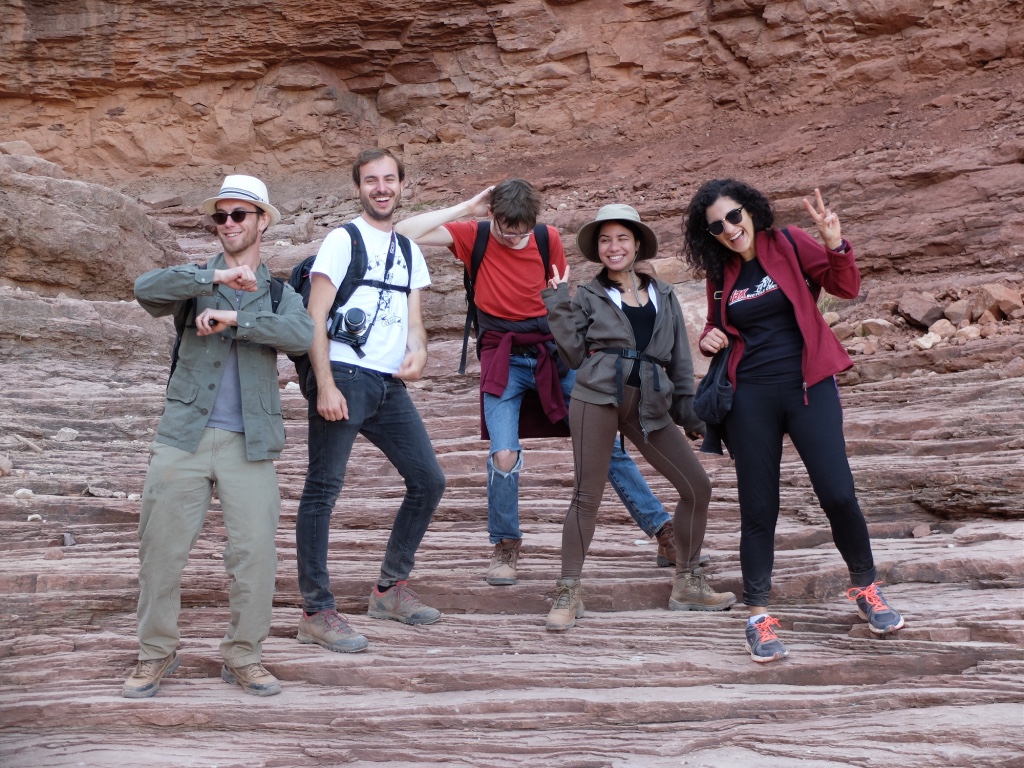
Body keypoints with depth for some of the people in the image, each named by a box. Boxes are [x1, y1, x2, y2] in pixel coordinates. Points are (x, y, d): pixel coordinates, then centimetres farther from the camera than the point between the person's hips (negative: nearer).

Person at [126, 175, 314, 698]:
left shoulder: (279, 294, 12)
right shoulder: (197, 280, 11)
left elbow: (303, 335, -11)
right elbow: (146, 289, -13)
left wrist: (233, 318, -18)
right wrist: (217, 278, -21)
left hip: (249, 444, 0)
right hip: (183, 437, 0)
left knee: (256, 554, -2)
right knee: (161, 550, 3)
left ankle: (243, 658, 14)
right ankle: (155, 655, 20)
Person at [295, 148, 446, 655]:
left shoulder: (409, 251, 19)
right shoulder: (343, 241, 0)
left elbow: (413, 320, 15)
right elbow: (315, 319, -6)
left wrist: (418, 351, -9)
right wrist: (325, 385, -17)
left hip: (389, 386, 7)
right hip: (344, 379, -7)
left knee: (428, 481, 8)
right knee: (323, 491, -5)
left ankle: (390, 589, 22)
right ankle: (316, 613, 2)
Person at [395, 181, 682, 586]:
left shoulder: (548, 238, 0)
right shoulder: (473, 236, -5)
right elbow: (405, 232, -15)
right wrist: (467, 207, -14)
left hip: (553, 352, 2)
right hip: (503, 359, -2)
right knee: (504, 455, -16)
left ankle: (663, 530, 12)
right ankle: (505, 548, 8)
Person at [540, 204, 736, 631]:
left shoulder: (664, 295, 15)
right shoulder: (588, 296, 8)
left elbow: (680, 359, 15)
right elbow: (574, 353, 0)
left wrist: (689, 411, 10)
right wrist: (557, 302, -3)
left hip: (648, 404, 4)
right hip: (597, 398, -3)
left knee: (697, 486, 3)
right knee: (587, 495, -4)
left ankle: (687, 585, 18)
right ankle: (568, 593, 7)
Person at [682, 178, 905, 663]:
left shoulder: (788, 244, 1)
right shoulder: (720, 274, 9)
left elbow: (846, 288, -5)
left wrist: (835, 244, -23)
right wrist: (709, 340, -2)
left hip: (808, 386, -2)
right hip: (750, 396, 2)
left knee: (838, 494, -7)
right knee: (757, 508, 3)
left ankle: (865, 589, 19)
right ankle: (758, 615, 13)